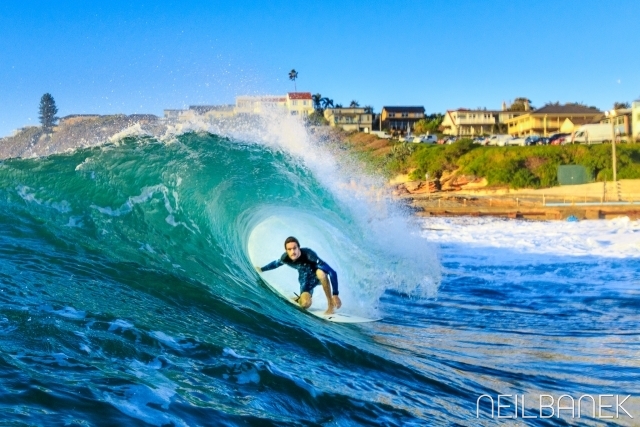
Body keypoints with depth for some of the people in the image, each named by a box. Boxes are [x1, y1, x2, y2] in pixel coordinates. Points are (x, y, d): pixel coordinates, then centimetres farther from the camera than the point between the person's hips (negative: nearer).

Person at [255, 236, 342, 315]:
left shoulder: (308, 254, -38)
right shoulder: (285, 257, -24)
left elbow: (332, 272, -40)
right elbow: (276, 263, 4)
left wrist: (335, 295, -44)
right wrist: (261, 269, 18)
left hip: (317, 275, -3)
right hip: (305, 279, 3)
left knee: (321, 273, -40)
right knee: (305, 304, -20)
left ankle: (330, 304, -21)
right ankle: (299, 299, 18)